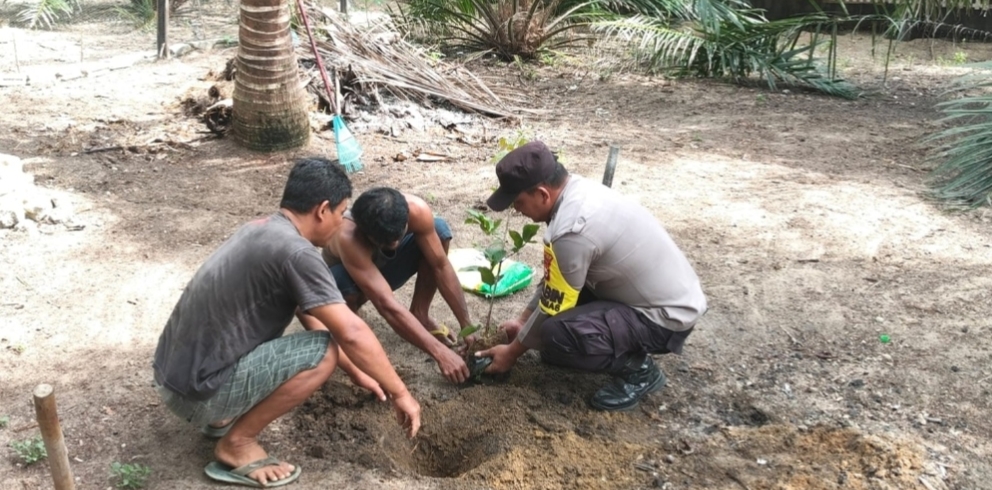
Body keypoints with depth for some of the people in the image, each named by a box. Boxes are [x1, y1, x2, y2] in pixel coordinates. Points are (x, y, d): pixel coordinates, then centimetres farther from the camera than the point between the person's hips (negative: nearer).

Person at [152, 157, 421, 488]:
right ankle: (236, 444, -4)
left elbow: (310, 315, 17)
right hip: (197, 391, -9)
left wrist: (355, 372, 20)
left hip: (174, 372, 9)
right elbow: (351, 333, -21)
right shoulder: (294, 251, -20)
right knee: (322, 351, -16)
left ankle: (222, 415, 17)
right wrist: (400, 393, -9)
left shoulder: (262, 230, 9)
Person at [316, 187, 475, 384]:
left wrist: (467, 327, -25)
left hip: (385, 268, 4)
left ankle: (419, 315, -7)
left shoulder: (416, 210, -32)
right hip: (346, 279, -4)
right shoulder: (348, 238, -43)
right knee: (343, 280, -41)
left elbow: (441, 267, -23)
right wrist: (440, 354, -49)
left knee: (439, 230, -21)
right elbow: (387, 306, -46)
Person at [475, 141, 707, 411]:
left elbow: (552, 308, -15)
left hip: (666, 317, -9)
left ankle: (638, 370, -3)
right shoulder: (579, 190, 0)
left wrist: (512, 351, 1)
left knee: (555, 333, -25)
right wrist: (522, 320, 17)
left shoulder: (572, 230, -28)